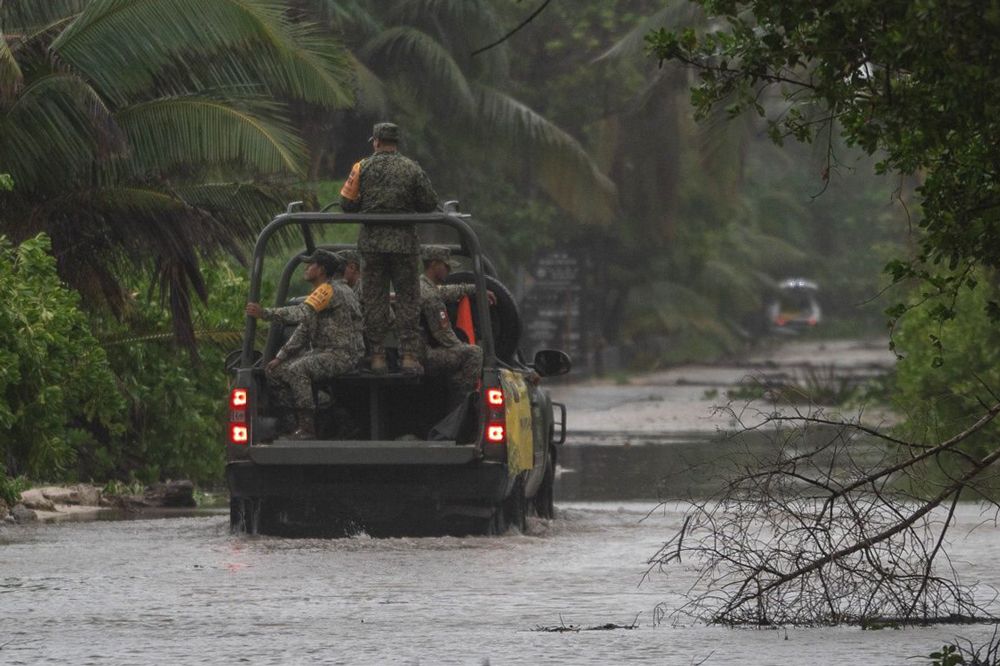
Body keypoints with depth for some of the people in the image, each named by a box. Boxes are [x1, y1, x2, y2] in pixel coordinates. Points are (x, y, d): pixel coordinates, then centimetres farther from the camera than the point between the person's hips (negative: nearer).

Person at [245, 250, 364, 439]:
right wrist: (279, 357, 9)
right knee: (274, 370, 4)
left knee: (296, 370, -33)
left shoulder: (330, 290, -16)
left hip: (342, 354, -11)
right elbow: (303, 329, 19)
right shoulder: (319, 293, 17)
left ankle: (307, 429, -28)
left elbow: (302, 314, -30)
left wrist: (264, 313, -31)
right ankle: (301, 422, 2)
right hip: (321, 352, 11)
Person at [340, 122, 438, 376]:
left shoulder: (363, 168, -1)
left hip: (371, 241, 0)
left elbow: (347, 204, -2)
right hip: (404, 241, 0)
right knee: (407, 298, 5)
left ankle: (377, 356, 4)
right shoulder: (412, 169, -1)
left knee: (373, 298, 6)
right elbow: (430, 203, 0)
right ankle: (409, 356, 0)